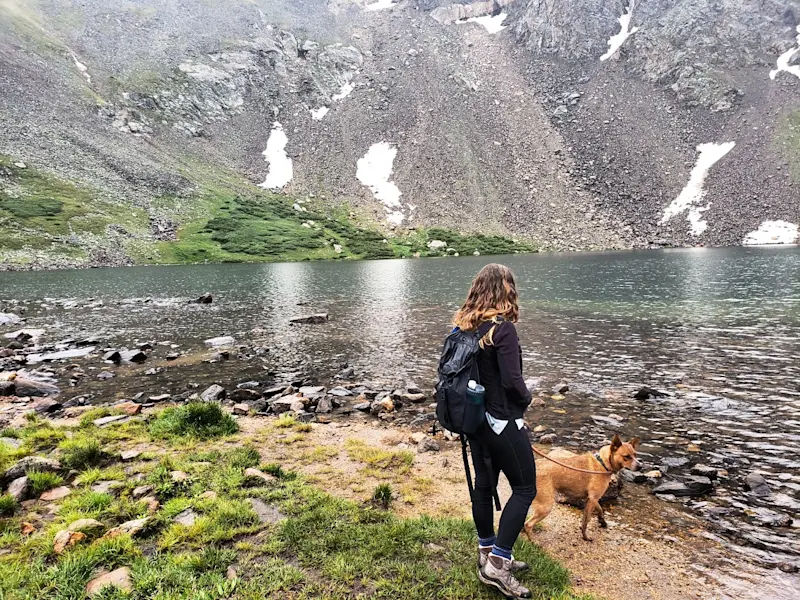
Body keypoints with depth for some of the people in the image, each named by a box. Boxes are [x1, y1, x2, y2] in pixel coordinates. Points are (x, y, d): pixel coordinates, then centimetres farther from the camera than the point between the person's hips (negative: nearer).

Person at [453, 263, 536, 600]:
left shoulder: (461, 326, 2)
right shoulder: (502, 328, -21)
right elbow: (512, 380, -22)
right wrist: (526, 398, -2)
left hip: (475, 418, 8)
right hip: (503, 422, -7)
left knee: (484, 485, 17)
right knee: (524, 488, 6)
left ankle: (488, 556, 31)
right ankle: (497, 564, 7)